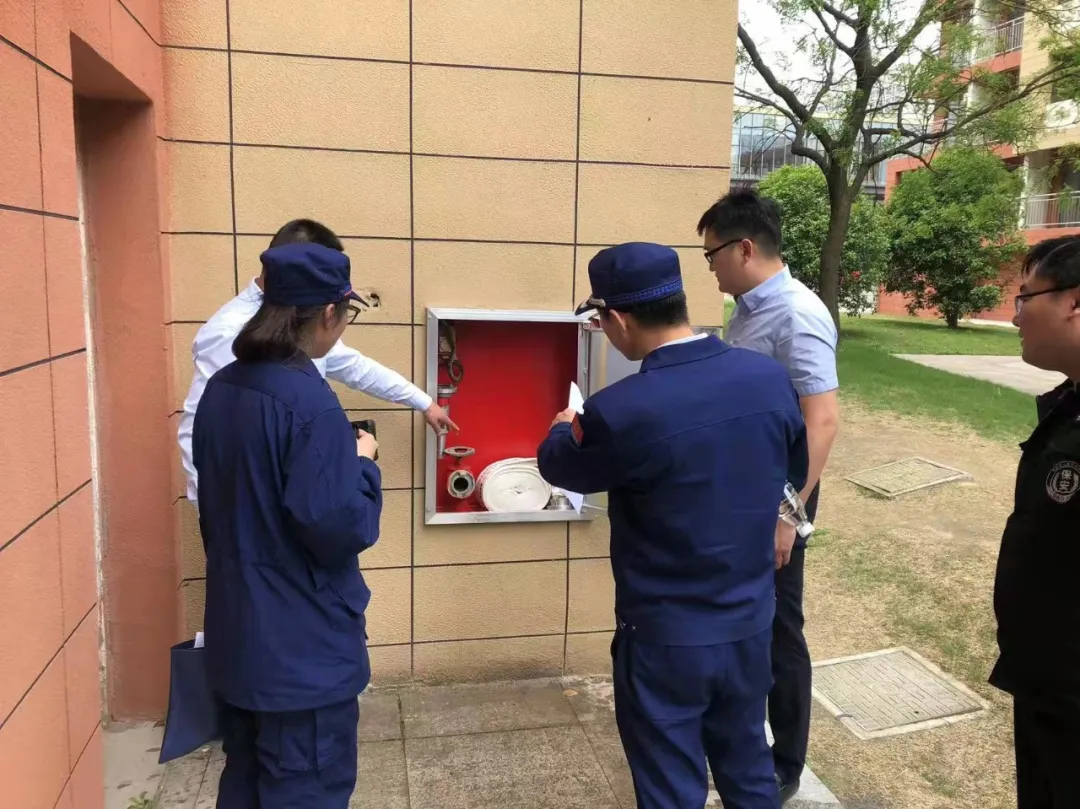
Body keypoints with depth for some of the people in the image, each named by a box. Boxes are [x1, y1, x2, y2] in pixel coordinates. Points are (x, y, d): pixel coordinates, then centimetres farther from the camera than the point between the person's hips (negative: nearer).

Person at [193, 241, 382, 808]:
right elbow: (338, 529, -24)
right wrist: (362, 464, -8)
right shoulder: (310, 401, -23)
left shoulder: (220, 389, 2)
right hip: (303, 645, -8)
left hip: (237, 630, 8)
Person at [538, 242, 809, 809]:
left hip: (666, 638, -5)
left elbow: (558, 467, -4)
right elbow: (795, 472, 8)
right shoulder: (771, 377, -10)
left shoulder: (622, 411, -26)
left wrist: (564, 429, 18)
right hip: (751, 623, 5)